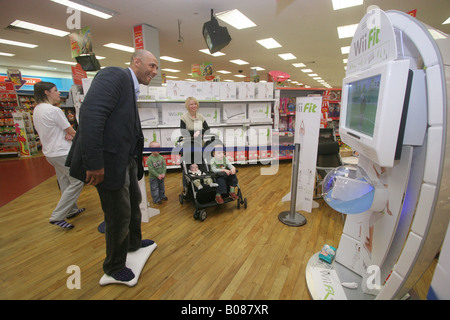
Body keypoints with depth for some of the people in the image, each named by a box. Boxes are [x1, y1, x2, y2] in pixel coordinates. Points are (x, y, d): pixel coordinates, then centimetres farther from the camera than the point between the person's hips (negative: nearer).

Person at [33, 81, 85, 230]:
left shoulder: (37, 110, 11)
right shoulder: (54, 110, -18)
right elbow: (72, 132, -12)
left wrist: (66, 134, -3)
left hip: (50, 153, 10)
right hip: (62, 153, -10)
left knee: (65, 183, 18)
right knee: (77, 182, -4)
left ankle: (71, 210, 30)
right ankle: (57, 216, -1)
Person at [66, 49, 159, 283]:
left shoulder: (132, 89, 16)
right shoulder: (115, 75, -12)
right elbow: (90, 114, -26)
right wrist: (95, 163, -27)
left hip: (127, 160, 10)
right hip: (109, 162, -10)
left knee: (134, 202, 24)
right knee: (119, 214, 4)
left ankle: (133, 242, 50)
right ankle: (114, 266, 30)